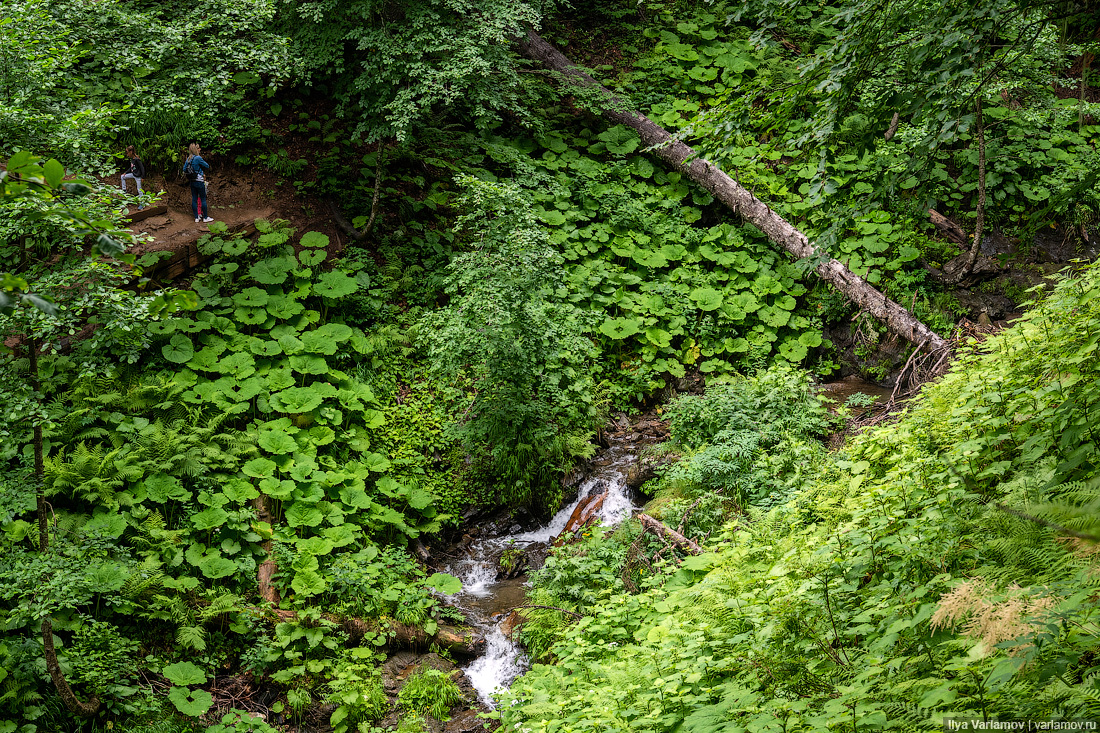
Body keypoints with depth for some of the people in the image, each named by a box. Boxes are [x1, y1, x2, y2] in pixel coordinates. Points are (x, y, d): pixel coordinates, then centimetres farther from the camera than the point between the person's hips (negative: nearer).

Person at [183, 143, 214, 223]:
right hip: (199, 181, -7)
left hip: (192, 182, 7)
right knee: (203, 199, 3)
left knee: (194, 199, 9)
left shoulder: (188, 159, 4)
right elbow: (207, 166, -8)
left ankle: (196, 217, 14)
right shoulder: (198, 158, -18)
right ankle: (205, 217, 10)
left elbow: (184, 169, 10)